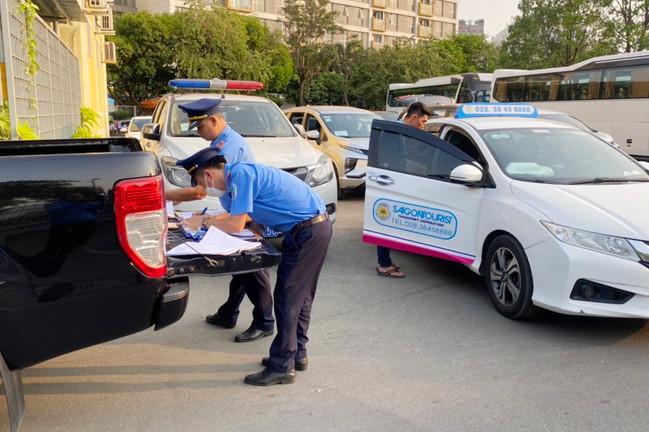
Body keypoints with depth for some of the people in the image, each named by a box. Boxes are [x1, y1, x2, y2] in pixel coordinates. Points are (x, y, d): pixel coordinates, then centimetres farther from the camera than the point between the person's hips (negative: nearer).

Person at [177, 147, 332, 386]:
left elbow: (236, 225, -16)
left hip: (306, 231, -10)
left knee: (287, 298, -3)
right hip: (318, 225, 10)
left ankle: (282, 367, 5)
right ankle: (297, 354, 29)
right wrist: (208, 218, 20)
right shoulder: (241, 173, 16)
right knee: (300, 296, 17)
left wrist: (204, 222, -1)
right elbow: (244, 215, 27)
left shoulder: (240, 174, -14)